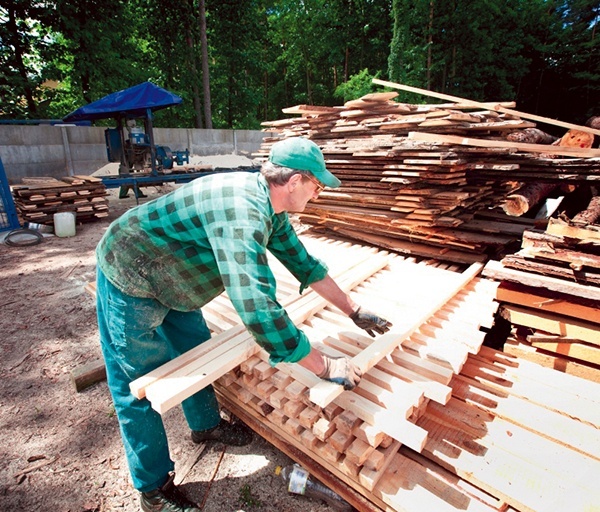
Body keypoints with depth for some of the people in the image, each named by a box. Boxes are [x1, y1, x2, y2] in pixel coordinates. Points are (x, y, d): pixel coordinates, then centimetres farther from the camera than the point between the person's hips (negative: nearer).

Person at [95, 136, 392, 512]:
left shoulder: (269, 205, -4)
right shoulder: (243, 211, -36)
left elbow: (304, 263, 4)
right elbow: (260, 311, -43)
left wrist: (355, 311, 7)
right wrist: (326, 366, -30)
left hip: (168, 278, 9)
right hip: (129, 280, -9)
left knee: (196, 351, 19)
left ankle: (206, 424, 44)